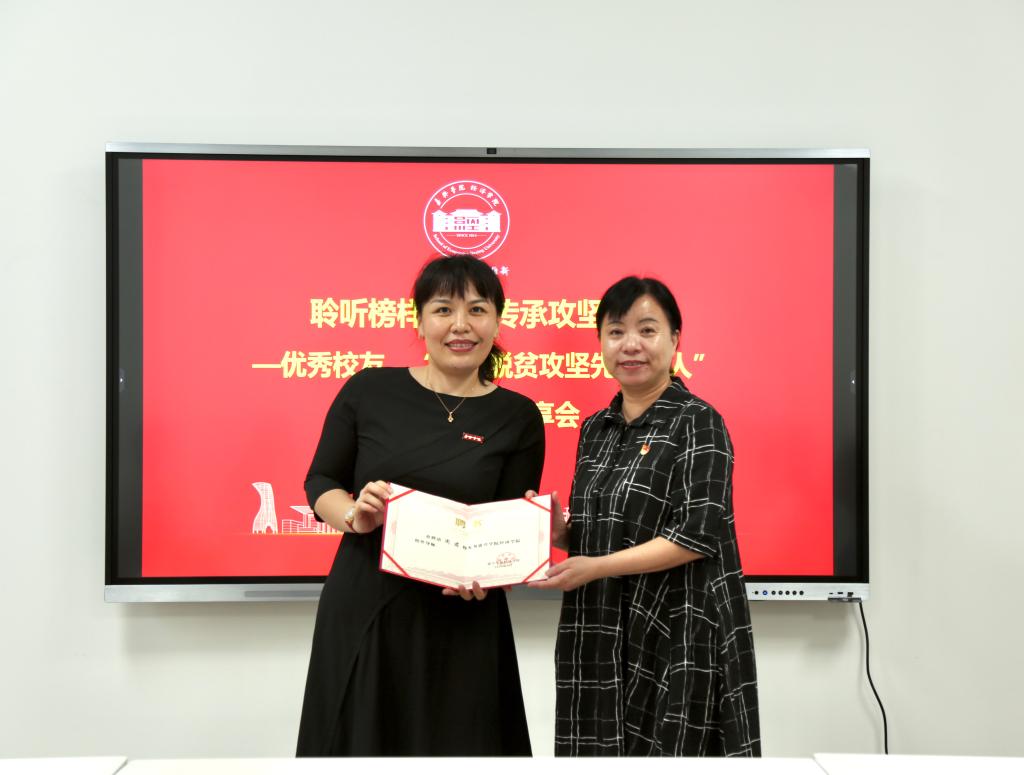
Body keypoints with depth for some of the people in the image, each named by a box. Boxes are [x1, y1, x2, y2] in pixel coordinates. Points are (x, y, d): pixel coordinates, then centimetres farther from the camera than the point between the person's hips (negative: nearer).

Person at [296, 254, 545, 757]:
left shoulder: (517, 417, -1)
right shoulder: (367, 391, -1)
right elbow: (320, 482, 5)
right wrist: (355, 516, -16)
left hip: (461, 621, 0)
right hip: (361, 609, 0)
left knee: (454, 745, 9)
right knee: (360, 745, 10)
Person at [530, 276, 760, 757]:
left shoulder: (697, 423, -8)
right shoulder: (596, 429, 11)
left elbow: (697, 535, -16)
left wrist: (596, 567, -16)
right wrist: (559, 530, -4)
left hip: (676, 634, -6)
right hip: (600, 632, 6)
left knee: (669, 749, 2)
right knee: (604, 750, 12)